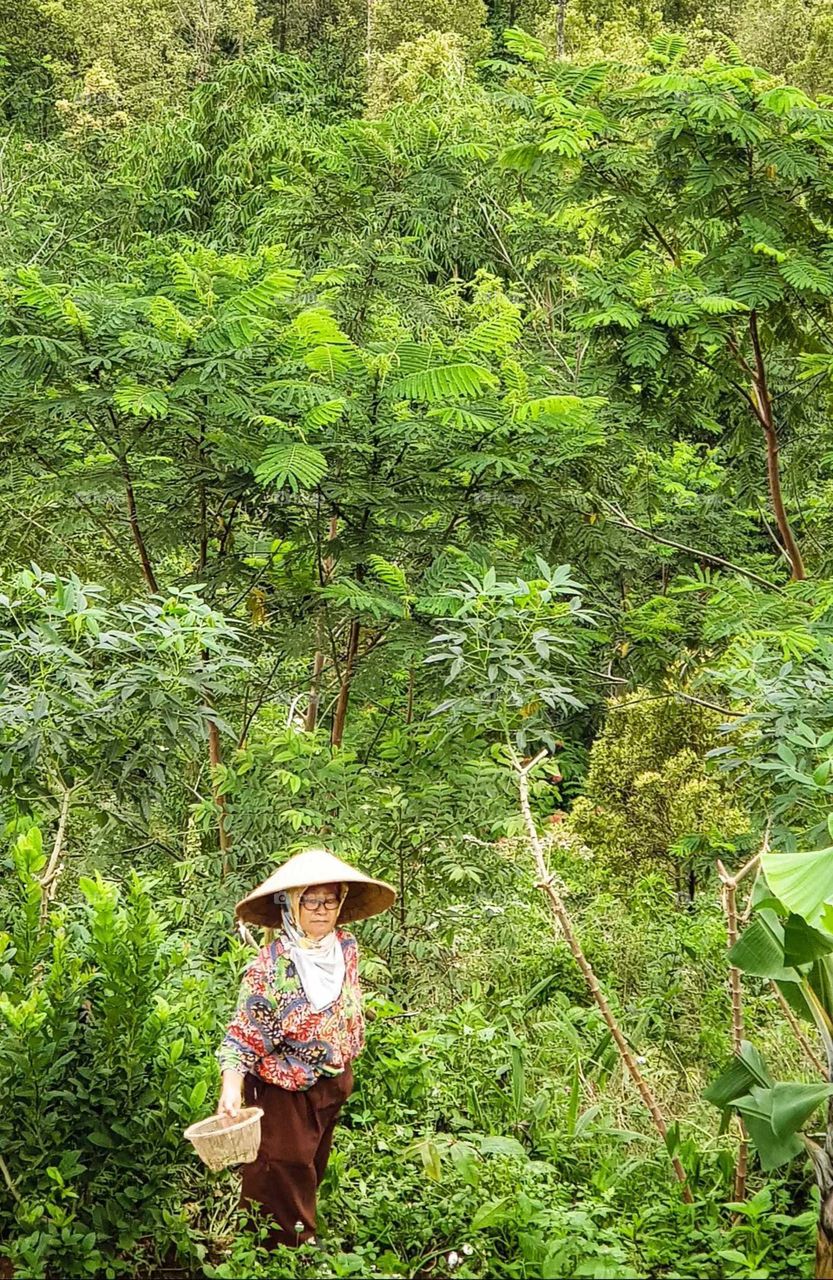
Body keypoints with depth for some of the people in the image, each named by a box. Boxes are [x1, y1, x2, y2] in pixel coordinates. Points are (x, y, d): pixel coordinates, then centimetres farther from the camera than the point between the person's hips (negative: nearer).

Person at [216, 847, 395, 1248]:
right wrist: (232, 1086, -38)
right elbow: (244, 1033, -24)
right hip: (284, 1092, -7)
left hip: (333, 1084, 7)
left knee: (313, 1172, 22)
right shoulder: (271, 966, -25)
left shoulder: (345, 947, -6)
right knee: (286, 1179, 4)